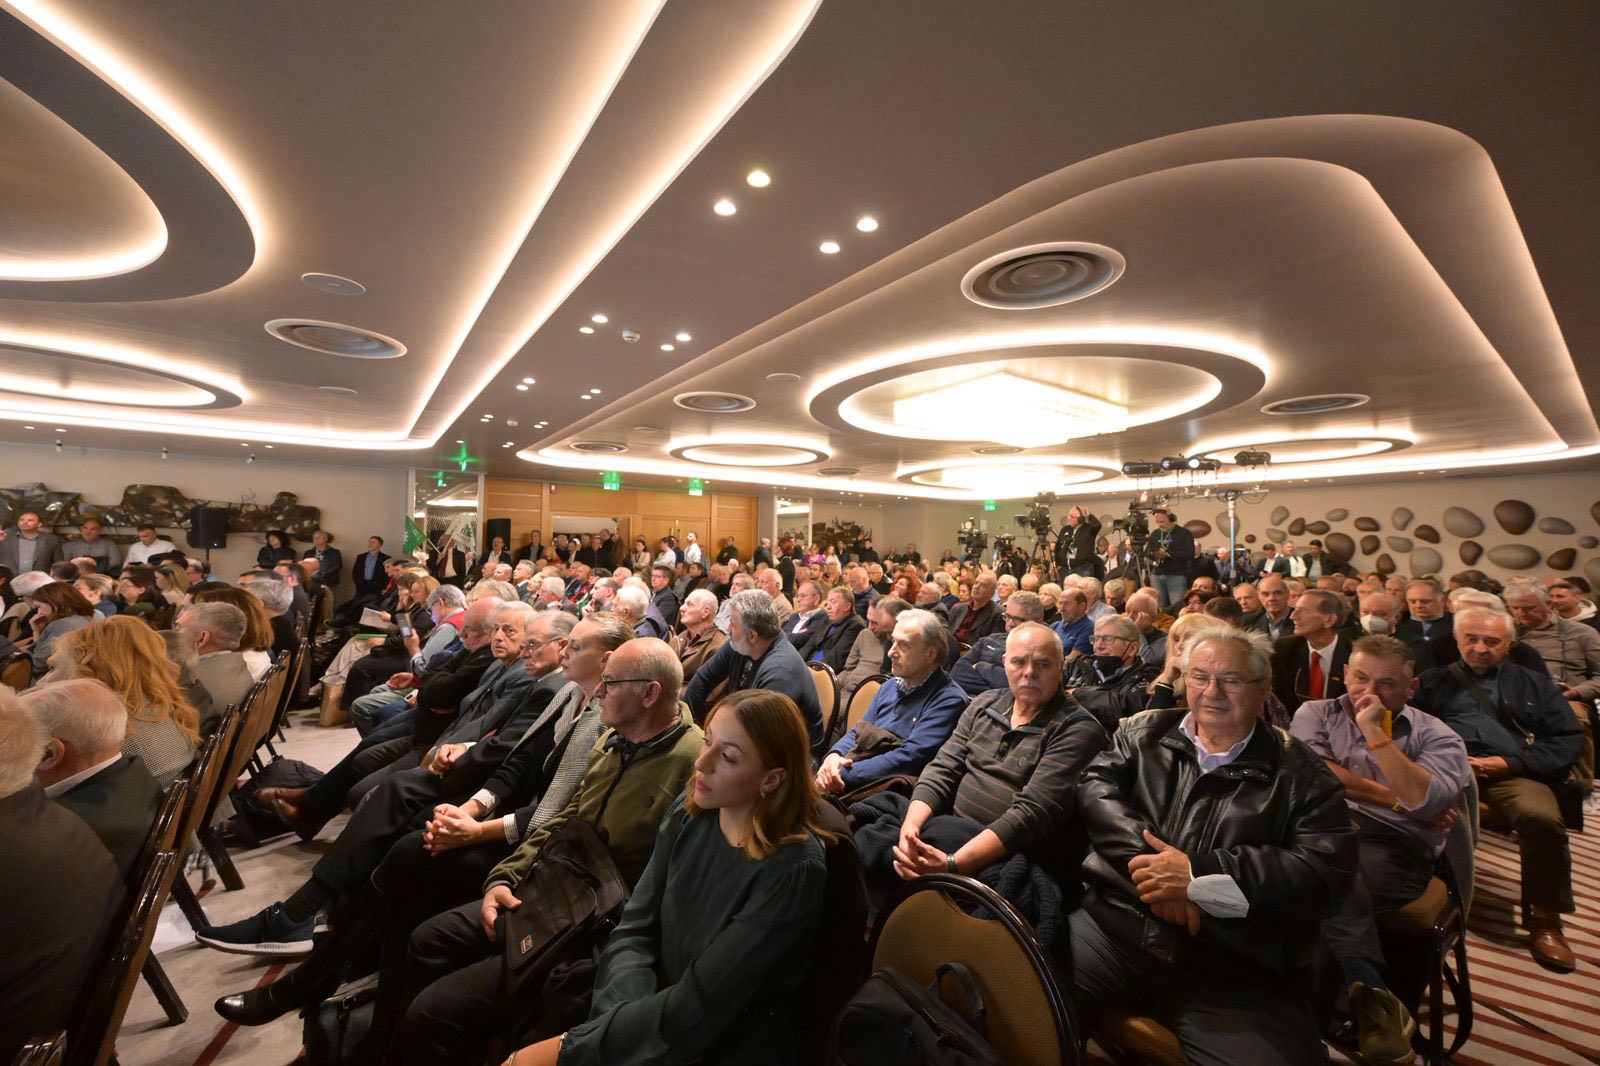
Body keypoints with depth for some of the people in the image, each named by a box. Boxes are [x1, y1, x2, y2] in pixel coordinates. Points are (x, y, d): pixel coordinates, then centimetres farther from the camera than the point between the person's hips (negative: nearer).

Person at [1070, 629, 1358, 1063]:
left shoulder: (1300, 773, 7)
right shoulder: (1143, 732, 14)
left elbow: (1327, 871, -4)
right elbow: (1096, 788, 3)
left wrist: (1198, 874, -12)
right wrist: (1144, 860, -15)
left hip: (1241, 971, 0)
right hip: (1119, 924, 1)